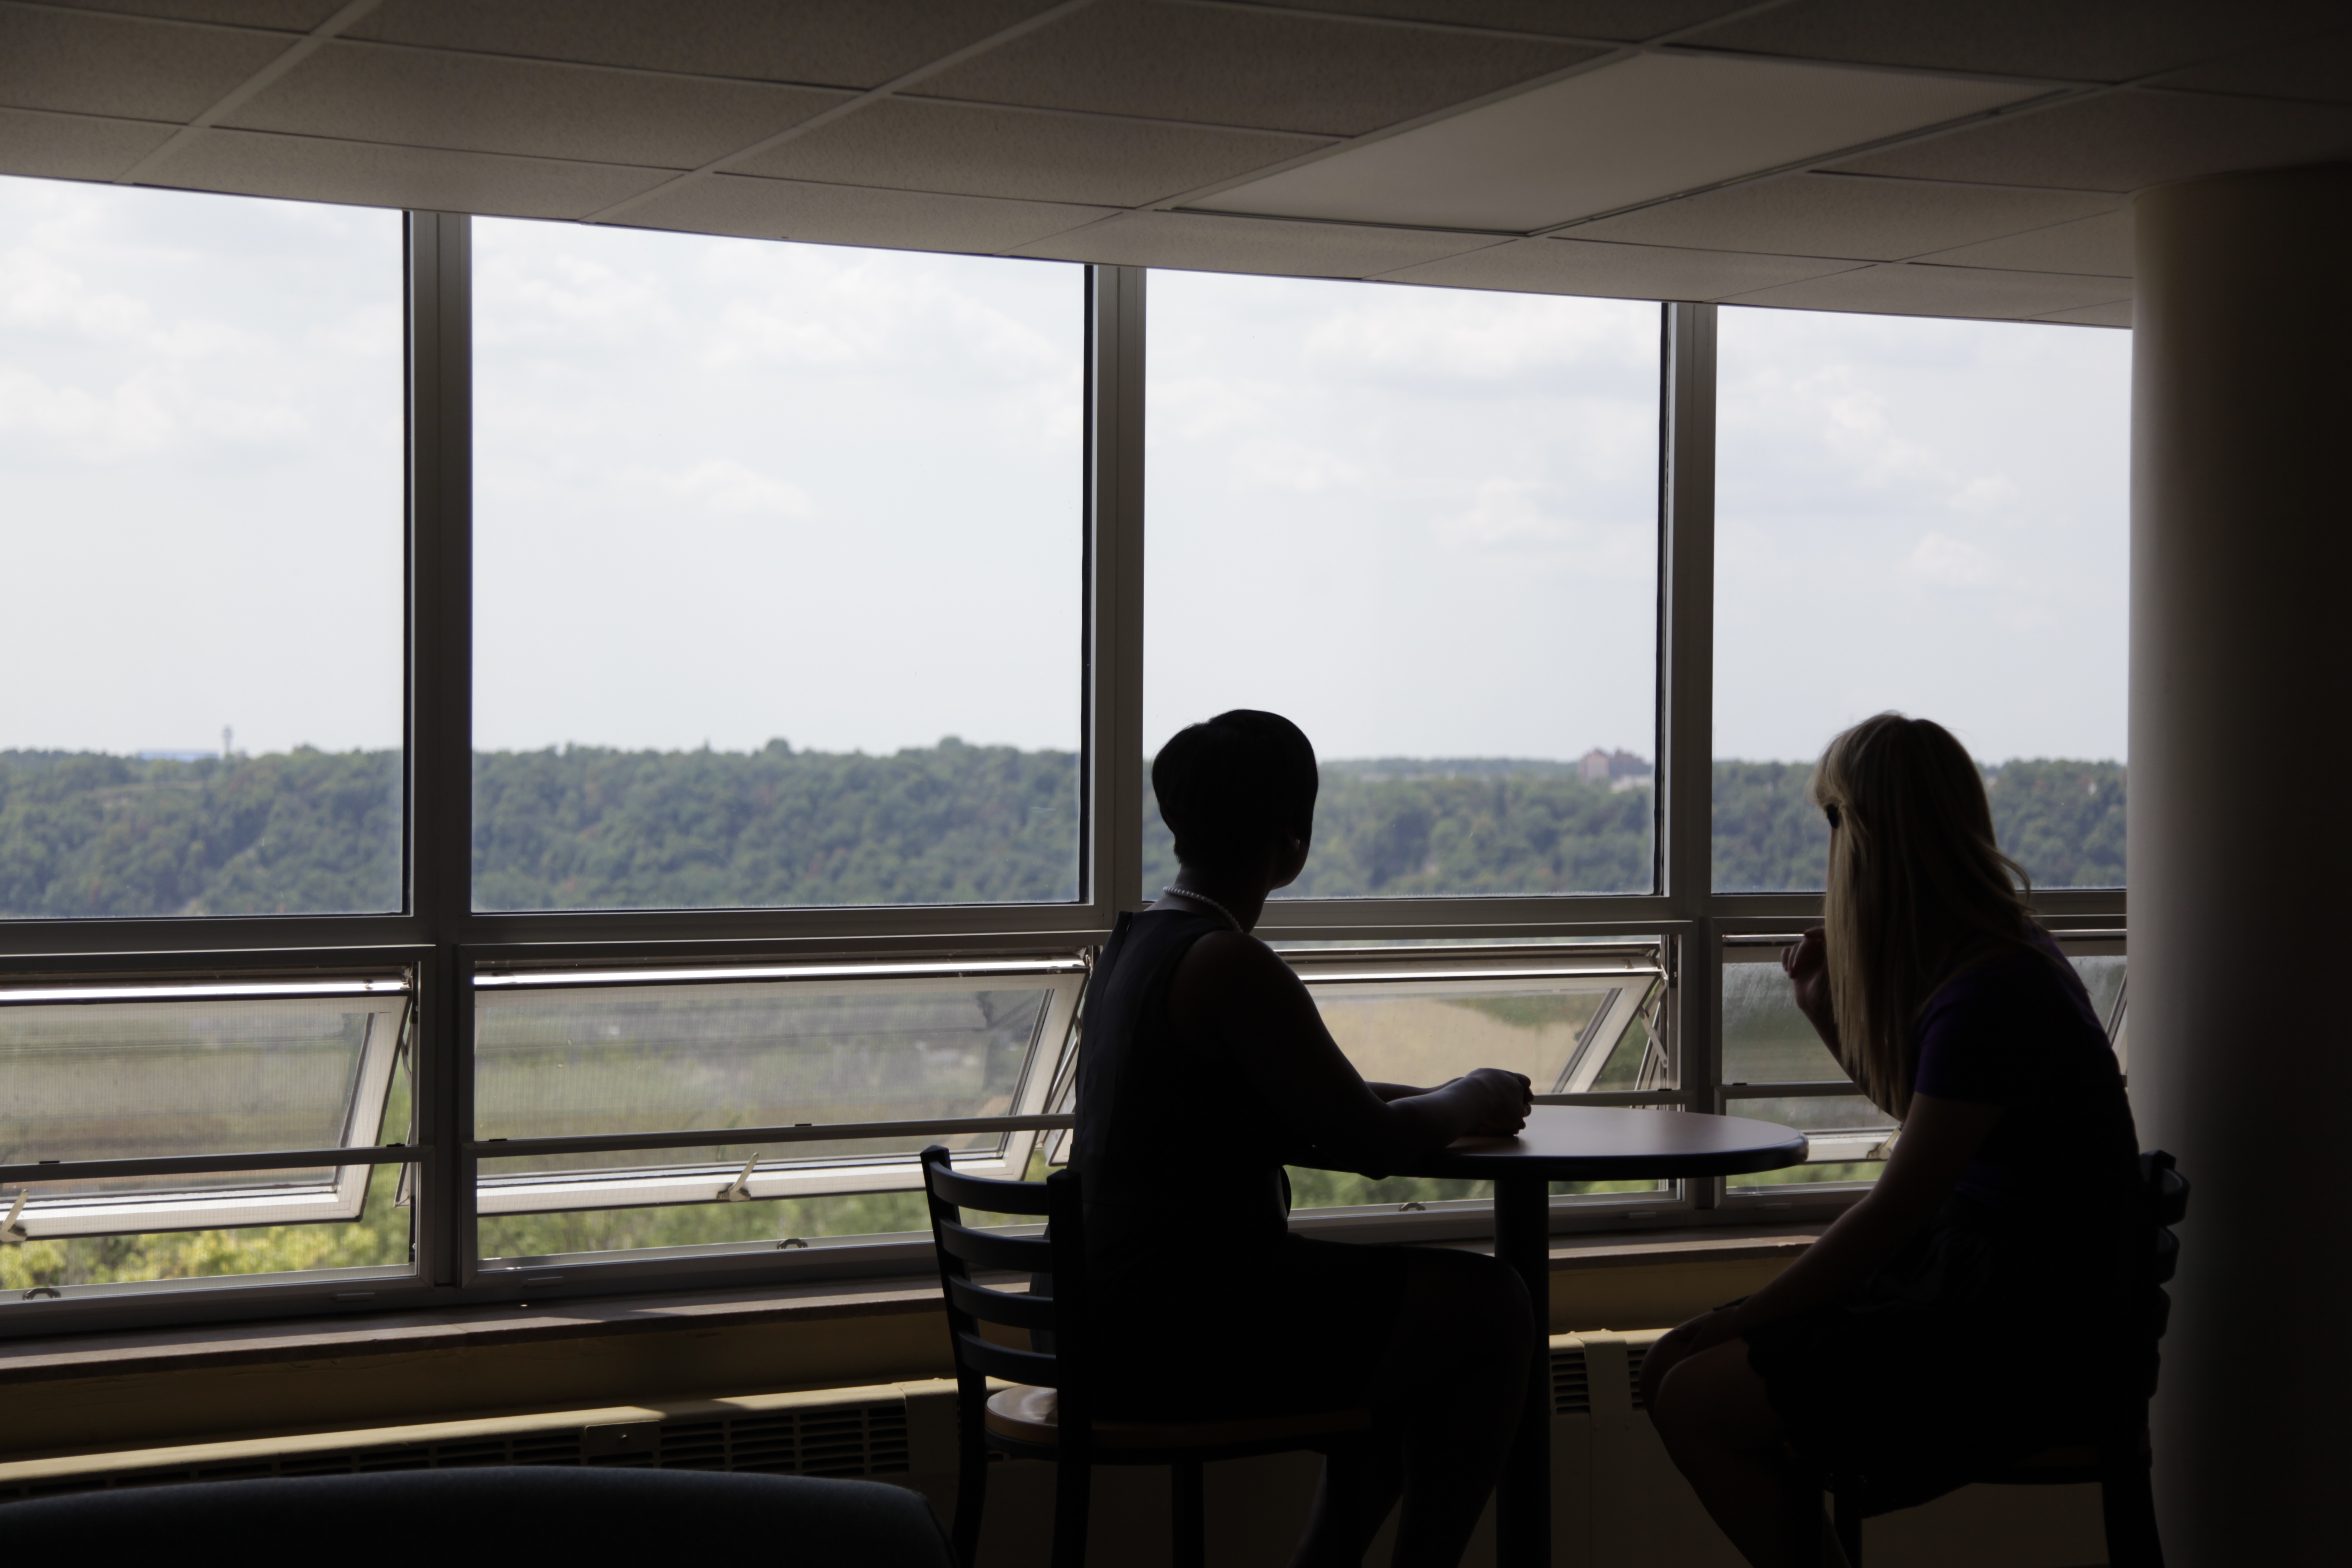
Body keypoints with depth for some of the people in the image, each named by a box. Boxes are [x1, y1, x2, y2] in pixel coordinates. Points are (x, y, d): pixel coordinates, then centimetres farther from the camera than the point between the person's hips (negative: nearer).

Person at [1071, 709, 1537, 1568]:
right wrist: (1467, 1103, 5)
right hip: (1180, 1331, -10)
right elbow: (1366, 1139, -15)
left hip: (1116, 1314, 10)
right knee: (1492, 1309, -4)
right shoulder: (1231, 967, -19)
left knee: (1394, 1304, 26)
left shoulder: (1131, 943, 12)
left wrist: (1441, 1100, 13)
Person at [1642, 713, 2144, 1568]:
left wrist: (1737, 1323, -11)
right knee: (1672, 1365, 7)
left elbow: (1896, 1210, -20)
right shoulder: (1992, 951, 8)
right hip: (1966, 1275, 10)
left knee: (1697, 1402, -15)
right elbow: (1917, 1103, 25)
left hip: (2019, 1342, -10)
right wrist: (1830, 1013, 9)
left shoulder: (1990, 995, -23)